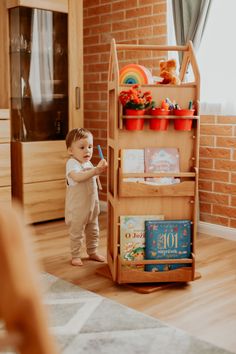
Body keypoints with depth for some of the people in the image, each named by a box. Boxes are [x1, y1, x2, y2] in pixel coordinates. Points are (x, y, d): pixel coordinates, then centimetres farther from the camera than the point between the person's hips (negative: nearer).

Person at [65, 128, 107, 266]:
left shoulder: (88, 163, 8)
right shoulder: (72, 163, -19)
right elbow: (77, 177, -40)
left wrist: (100, 168, 7)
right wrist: (95, 170, -46)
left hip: (92, 204, 8)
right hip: (77, 207, -8)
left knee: (93, 231, 20)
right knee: (77, 233, 4)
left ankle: (93, 252, 36)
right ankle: (76, 256, 18)